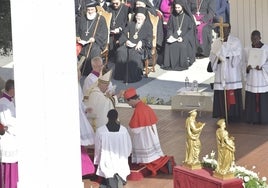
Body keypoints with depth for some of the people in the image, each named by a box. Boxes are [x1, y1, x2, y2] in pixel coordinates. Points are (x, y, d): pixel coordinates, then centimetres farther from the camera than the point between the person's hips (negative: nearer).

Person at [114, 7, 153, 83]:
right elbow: (124, 35, 15)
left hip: (141, 46, -3)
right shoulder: (131, 24, 25)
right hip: (129, 45, 4)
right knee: (120, 51, -30)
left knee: (133, 53, -38)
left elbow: (149, 39, 2)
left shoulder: (148, 26, 14)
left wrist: (141, 42, -18)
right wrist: (126, 41, -8)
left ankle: (133, 76, -35)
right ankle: (121, 75, -27)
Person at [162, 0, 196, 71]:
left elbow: (191, 30, -4)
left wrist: (183, 38, -18)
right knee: (168, 45, -28)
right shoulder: (172, 16, 11)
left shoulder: (188, 17, 0)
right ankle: (170, 64, -19)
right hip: (174, 37, 3)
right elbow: (169, 28, 13)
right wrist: (170, 36, -9)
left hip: (186, 38, -3)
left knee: (182, 46, -34)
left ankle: (183, 64, -21)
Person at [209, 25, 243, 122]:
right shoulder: (216, 42, 12)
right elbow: (212, 56, 6)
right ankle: (223, 114, 5)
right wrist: (218, 59, -13)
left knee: (233, 95, -7)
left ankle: (234, 115, -2)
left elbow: (237, 56, -5)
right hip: (221, 73, 3)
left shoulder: (236, 41, 2)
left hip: (232, 72, -3)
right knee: (221, 95, 0)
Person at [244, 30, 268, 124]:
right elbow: (244, 62, 8)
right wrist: (247, 68, -12)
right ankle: (252, 118, 11)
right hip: (251, 79, 2)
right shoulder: (247, 49, 4)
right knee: (251, 99, 3)